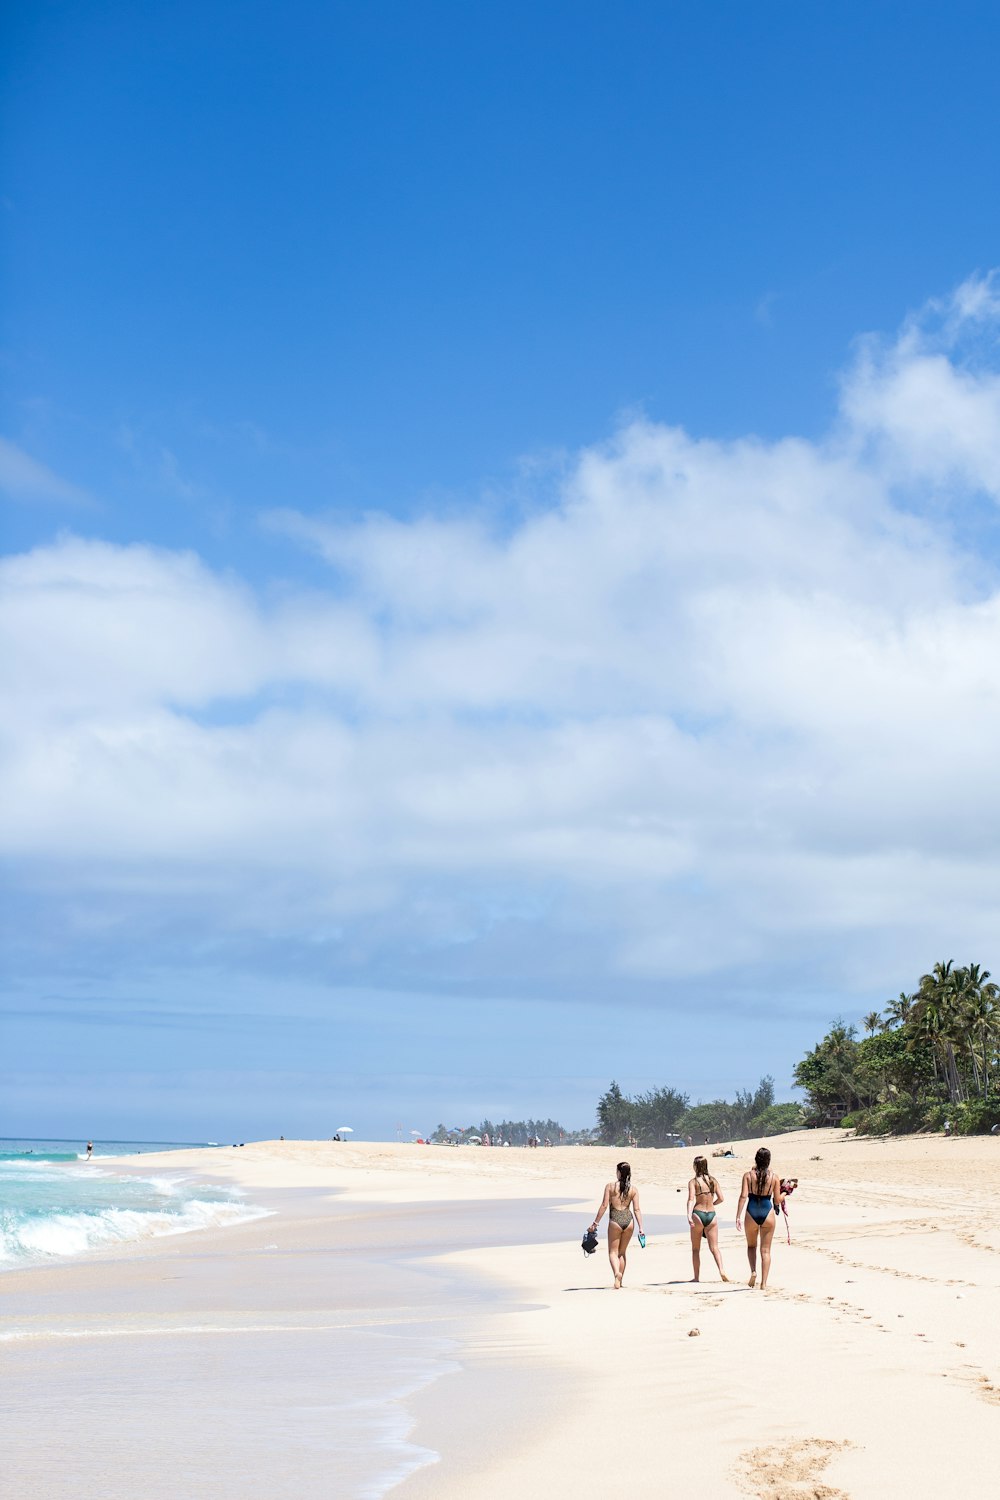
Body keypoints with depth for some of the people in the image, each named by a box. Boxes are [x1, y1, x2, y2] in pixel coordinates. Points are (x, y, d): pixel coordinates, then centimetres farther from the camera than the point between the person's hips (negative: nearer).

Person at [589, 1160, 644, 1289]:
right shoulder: (634, 1190, 2)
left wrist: (595, 1223, -1)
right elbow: (636, 1209, -1)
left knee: (613, 1252, 6)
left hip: (615, 1220, -3)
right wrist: (640, 1228, 1)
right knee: (622, 1252, 18)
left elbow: (604, 1206, -6)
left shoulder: (610, 1186, -4)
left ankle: (617, 1273, -22)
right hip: (628, 1220, 3)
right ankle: (620, 1282, 21)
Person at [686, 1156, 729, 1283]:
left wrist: (689, 1215, -28)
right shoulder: (713, 1180, 5)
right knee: (714, 1247, 2)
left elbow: (691, 1199, -18)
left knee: (695, 1249, 12)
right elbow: (721, 1199, 3)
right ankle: (722, 1271, -19)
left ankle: (697, 1276, 13)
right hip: (712, 1215, 3)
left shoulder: (693, 1182, -5)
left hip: (698, 1215, -3)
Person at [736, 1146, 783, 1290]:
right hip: (767, 1212, 0)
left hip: (752, 1213, 0)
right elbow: (777, 1200, 0)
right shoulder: (774, 1178, -2)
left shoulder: (748, 1175, -3)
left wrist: (738, 1216, -10)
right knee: (766, 1250, 7)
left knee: (751, 1245, 22)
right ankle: (763, 1283, 3)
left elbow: (743, 1196, -11)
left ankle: (753, 1271, -1)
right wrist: (783, 1194, 22)